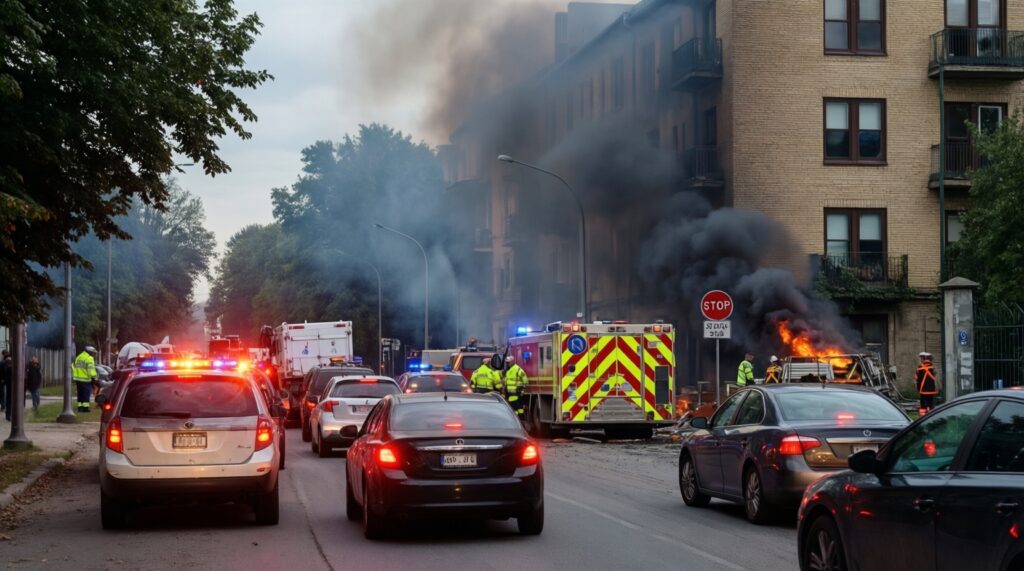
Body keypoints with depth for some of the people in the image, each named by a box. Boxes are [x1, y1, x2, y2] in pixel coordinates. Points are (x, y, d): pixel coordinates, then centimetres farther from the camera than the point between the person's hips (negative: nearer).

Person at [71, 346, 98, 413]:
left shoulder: (78, 357, 15)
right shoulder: (89, 358, -12)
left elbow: (75, 367, 19)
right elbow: (91, 369, -17)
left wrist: (74, 376, 24)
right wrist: (94, 377, -9)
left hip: (77, 378, 8)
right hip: (85, 379, -8)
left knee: (80, 394, 13)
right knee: (86, 393, -2)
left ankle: (80, 407, 14)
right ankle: (85, 407, -4)